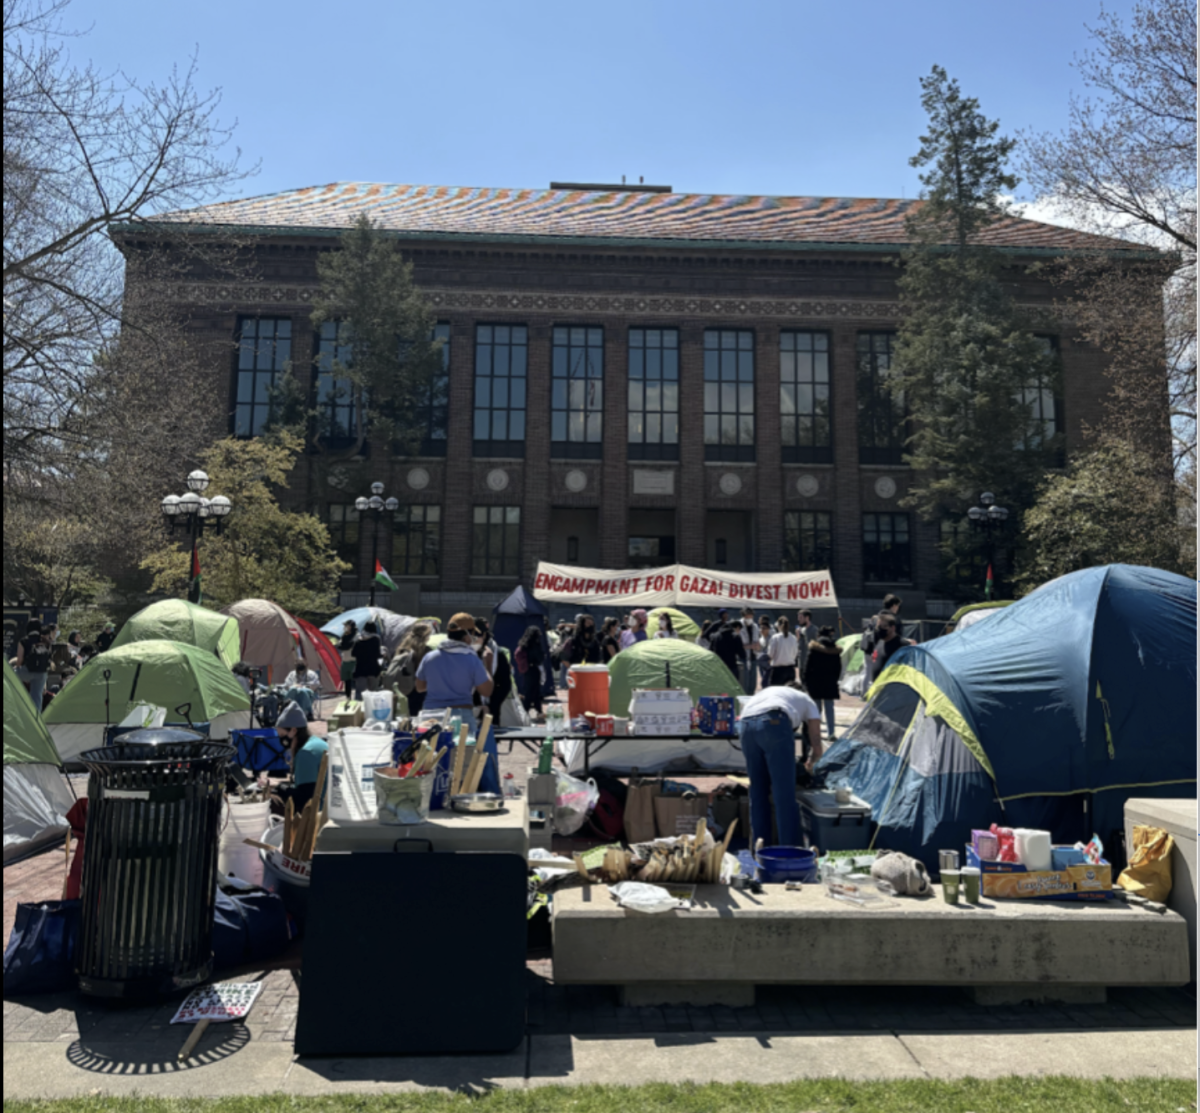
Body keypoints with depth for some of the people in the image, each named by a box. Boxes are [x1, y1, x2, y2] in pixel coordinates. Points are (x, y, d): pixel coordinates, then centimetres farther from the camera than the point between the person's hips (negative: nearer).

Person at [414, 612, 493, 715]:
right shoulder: (472, 660, -8)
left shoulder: (429, 657, 3)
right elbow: (486, 691, -2)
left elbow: (419, 687, 15)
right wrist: (487, 666, 8)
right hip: (462, 714, -3)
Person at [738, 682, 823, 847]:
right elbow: (817, 748, 26)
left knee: (758, 793, 15)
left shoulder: (766, 691, 42)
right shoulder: (807, 702, 32)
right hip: (774, 723, -5)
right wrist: (810, 762, 50)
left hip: (746, 725, 5)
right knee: (785, 795, 0)